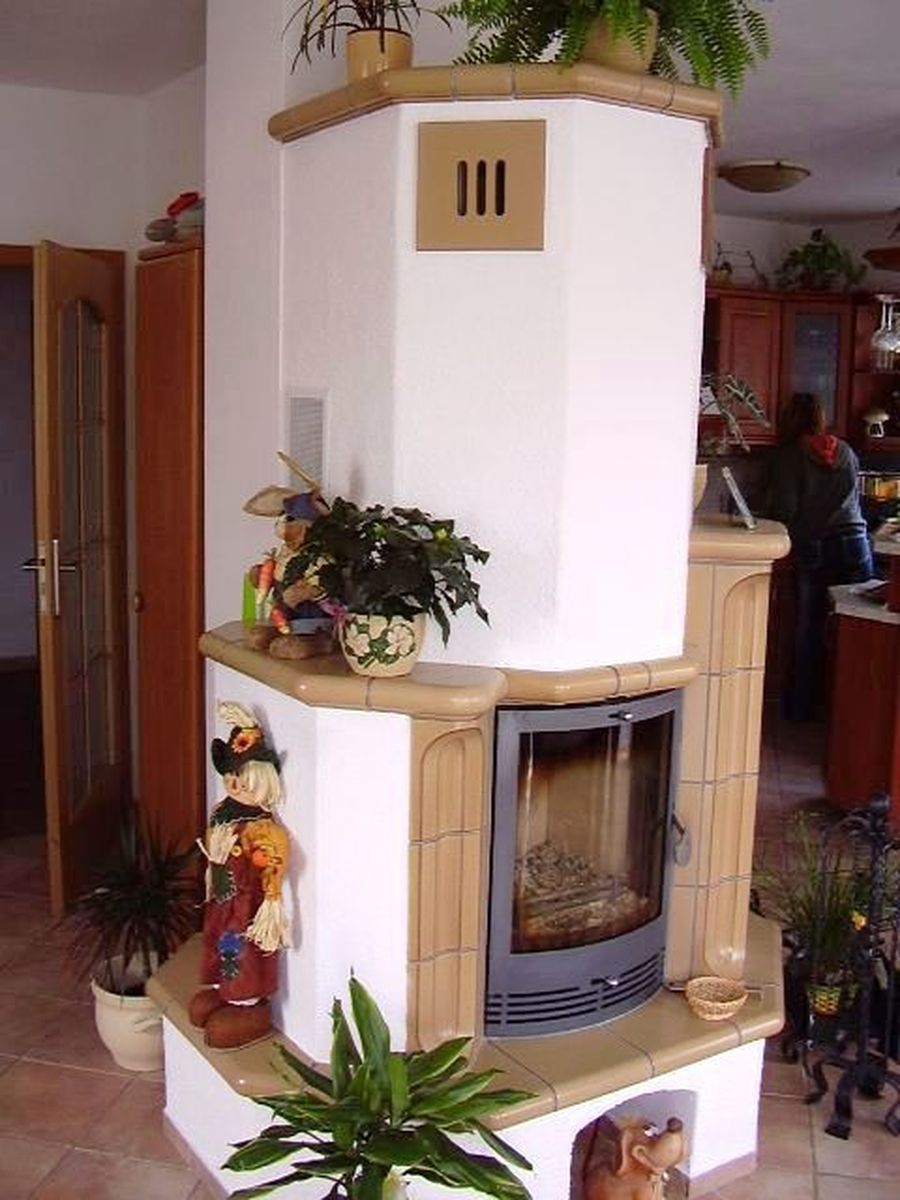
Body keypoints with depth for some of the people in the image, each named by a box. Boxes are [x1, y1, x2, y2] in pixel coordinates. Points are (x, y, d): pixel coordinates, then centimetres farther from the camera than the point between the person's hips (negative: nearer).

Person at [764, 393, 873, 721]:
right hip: (854, 544, 3)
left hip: (813, 549, -3)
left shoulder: (789, 456, -3)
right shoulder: (845, 451, 11)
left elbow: (783, 509, -10)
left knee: (809, 631, 6)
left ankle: (802, 707, 14)